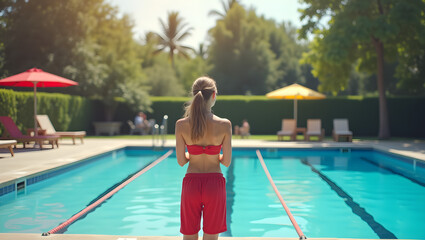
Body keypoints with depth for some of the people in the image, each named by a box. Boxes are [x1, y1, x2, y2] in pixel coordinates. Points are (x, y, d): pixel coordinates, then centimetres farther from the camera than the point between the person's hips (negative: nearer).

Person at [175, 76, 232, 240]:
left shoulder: (181, 125, -7)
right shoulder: (224, 125, -10)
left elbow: (181, 161, -3)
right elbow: (226, 161, -5)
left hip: (191, 183, 1)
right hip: (214, 183, -1)